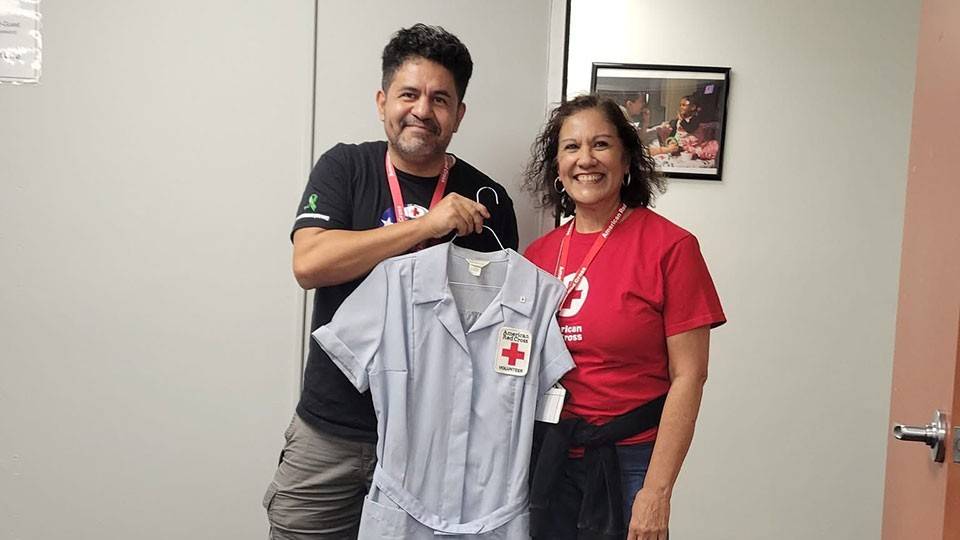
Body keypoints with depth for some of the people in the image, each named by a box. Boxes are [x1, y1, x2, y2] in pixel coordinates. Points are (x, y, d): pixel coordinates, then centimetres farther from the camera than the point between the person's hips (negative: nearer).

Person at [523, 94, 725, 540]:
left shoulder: (670, 247, -11)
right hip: (548, 453, 4)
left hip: (629, 457, -3)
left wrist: (656, 492, -14)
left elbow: (688, 376, -12)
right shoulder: (538, 253, 2)